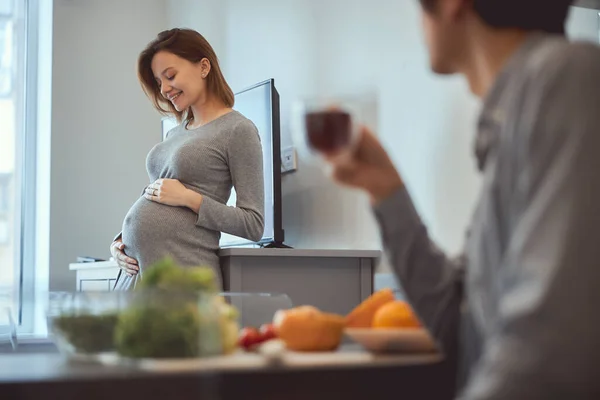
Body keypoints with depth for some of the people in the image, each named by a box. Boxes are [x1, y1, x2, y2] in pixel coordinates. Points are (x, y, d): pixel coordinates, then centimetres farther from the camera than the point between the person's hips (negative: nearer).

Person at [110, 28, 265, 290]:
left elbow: (254, 224, -8)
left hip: (180, 272, -7)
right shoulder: (175, 133, 17)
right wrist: (119, 241, 6)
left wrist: (189, 198, -14)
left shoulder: (238, 130, -4)